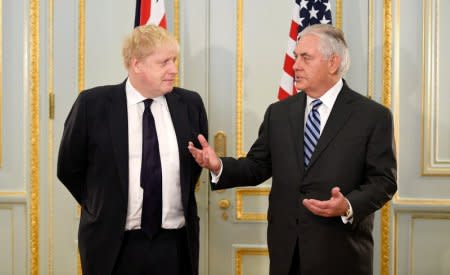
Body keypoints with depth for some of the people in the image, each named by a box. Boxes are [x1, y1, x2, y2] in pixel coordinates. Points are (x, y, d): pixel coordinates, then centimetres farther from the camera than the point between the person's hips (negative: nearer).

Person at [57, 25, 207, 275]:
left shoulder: (191, 104, 2)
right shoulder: (93, 104, -5)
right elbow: (69, 168, 4)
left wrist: (181, 204, 11)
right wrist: (105, 209, 7)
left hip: (176, 245, 2)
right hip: (114, 246, -2)